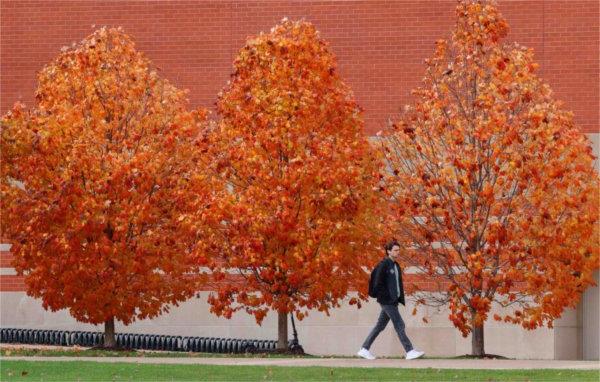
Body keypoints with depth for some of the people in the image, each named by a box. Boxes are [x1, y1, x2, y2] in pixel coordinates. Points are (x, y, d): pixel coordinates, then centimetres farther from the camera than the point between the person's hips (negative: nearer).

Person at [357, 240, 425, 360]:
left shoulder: (396, 266, 17)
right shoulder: (383, 265, -11)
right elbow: (378, 283, -16)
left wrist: (400, 298, 11)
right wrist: (385, 295, -18)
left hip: (393, 301, 9)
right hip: (386, 301, -9)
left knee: (380, 326, 12)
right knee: (399, 325, -11)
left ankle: (364, 349, 18)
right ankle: (410, 351, -12)